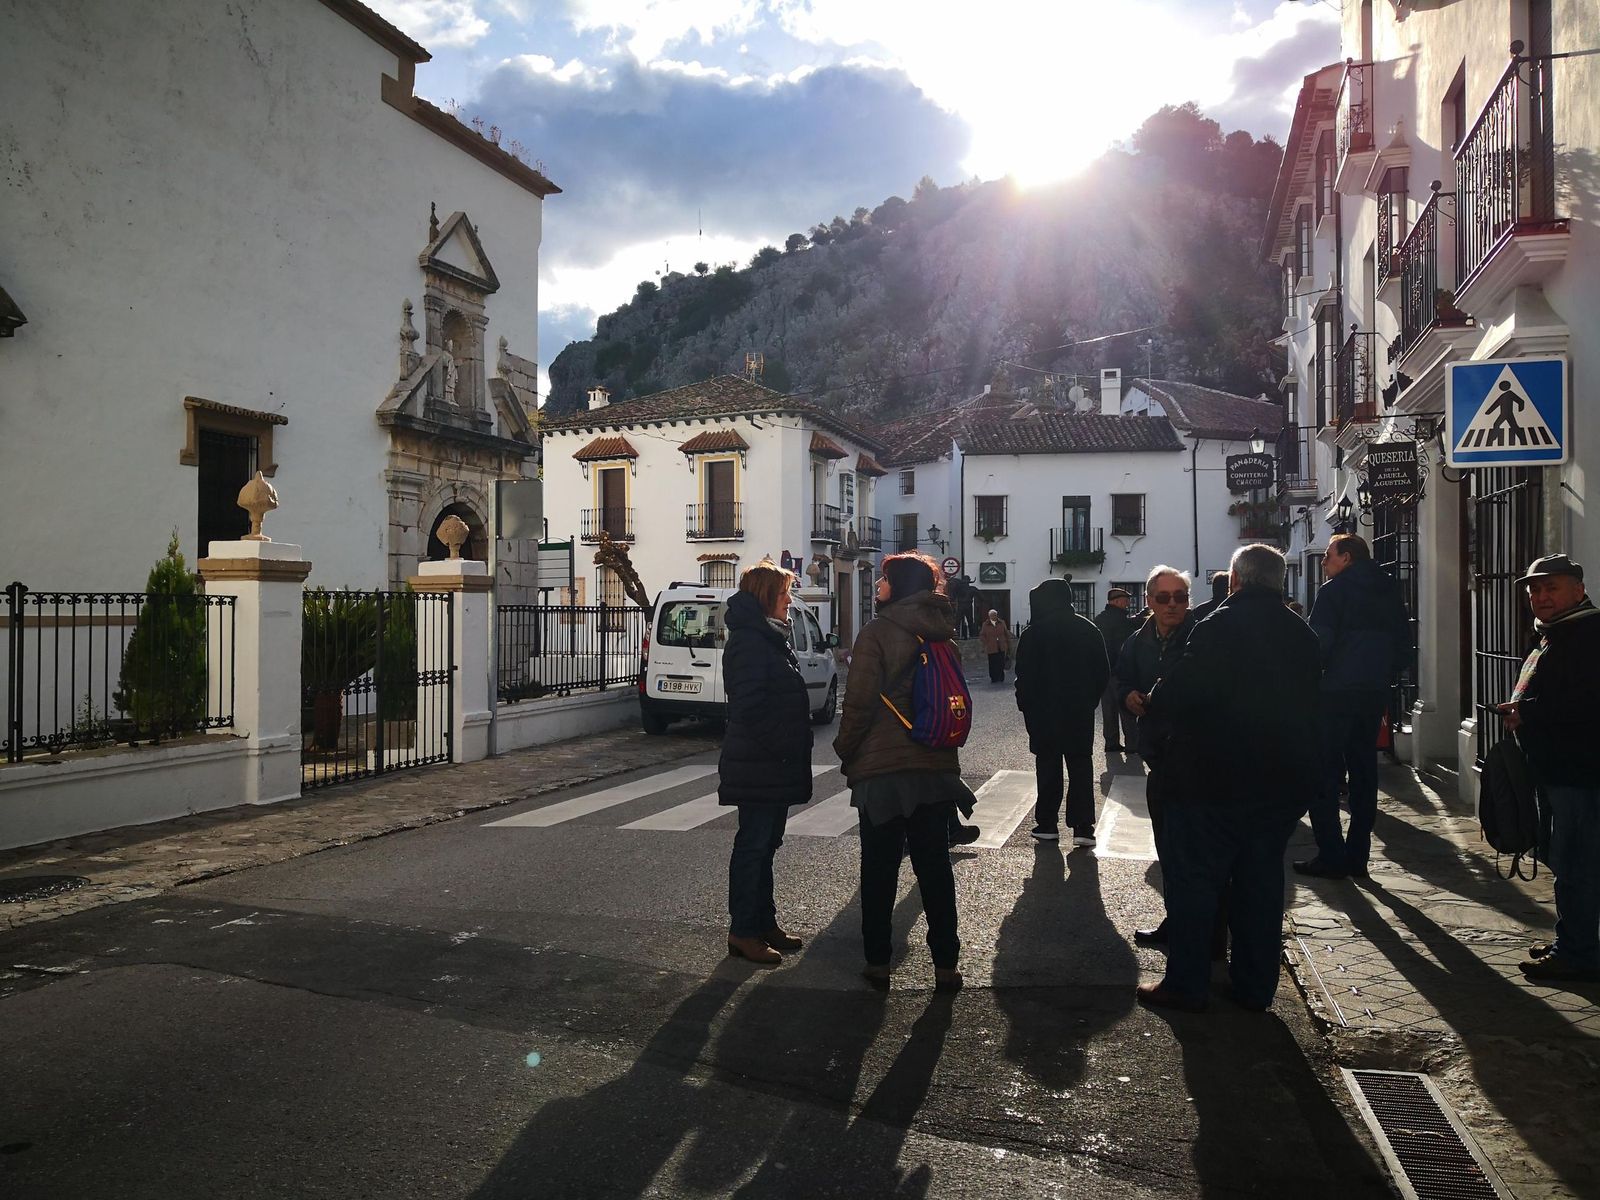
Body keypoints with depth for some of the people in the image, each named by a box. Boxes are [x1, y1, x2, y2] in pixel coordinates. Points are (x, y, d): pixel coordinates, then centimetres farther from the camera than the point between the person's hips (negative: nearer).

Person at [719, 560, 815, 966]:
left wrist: (789, 755, 17)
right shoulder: (749, 641, -17)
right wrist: (776, 747, -21)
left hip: (774, 765, 10)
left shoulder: (769, 637, 16)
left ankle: (765, 922, 26)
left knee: (765, 843, 16)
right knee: (753, 845, -2)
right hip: (758, 765, -10)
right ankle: (743, 932, 7)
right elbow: (749, 705, -25)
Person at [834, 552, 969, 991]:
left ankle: (877, 960, 13)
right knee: (935, 866, 9)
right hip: (936, 768, 5)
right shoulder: (942, 634, 8)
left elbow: (859, 703, -13)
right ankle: (945, 964, 11)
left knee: (879, 868, 6)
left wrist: (846, 751, 0)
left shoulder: (878, 632, -12)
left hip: (882, 767, -5)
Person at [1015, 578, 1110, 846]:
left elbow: (1024, 676, -9)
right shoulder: (1088, 629, 4)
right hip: (1081, 712, 2)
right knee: (1081, 766, 6)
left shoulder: (1033, 633, -8)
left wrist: (1026, 706, 2)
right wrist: (1091, 700, 13)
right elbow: (1103, 672, 6)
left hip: (1043, 712, -2)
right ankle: (1083, 827, 0)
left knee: (1048, 766, 7)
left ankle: (1047, 824, 10)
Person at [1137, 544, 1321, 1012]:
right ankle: (1256, 987, 22)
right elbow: (1313, 705, 15)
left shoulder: (1217, 628, -16)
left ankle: (1186, 984, 11)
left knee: (1194, 880, 5)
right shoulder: (1303, 635, 6)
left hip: (1217, 781, -6)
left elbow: (1170, 699, -19)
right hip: (1284, 781, 7)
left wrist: (1151, 705, 1)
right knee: (1262, 881, 15)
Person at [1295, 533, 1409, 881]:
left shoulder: (1334, 591, -8)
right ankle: (1357, 857, 14)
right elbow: (1402, 645, 15)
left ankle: (1331, 857, -2)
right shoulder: (1390, 591, 13)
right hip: (1375, 693, 7)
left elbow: (1319, 643, -15)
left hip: (1337, 693, -7)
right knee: (1364, 774, 11)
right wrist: (1383, 678, 19)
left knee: (1325, 776, -1)